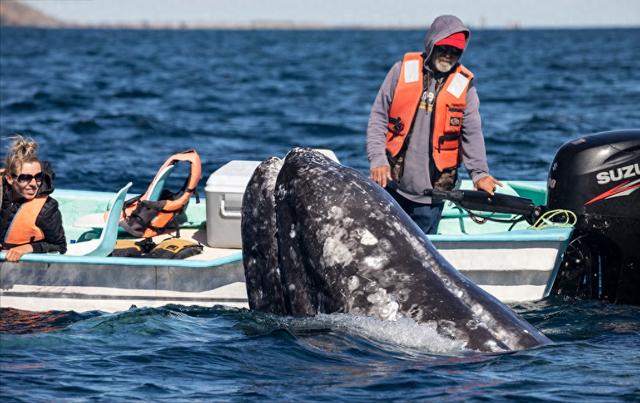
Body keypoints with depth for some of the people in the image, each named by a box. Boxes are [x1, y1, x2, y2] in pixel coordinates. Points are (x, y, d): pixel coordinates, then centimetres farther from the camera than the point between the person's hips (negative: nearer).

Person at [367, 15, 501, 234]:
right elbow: (378, 118, 2)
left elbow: (472, 134, -2)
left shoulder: (464, 85, 2)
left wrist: (480, 173, -17)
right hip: (391, 183, 0)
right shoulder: (403, 70, 2)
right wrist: (377, 160, -10)